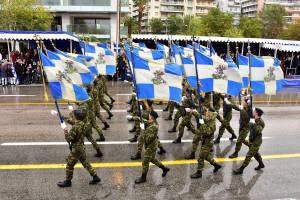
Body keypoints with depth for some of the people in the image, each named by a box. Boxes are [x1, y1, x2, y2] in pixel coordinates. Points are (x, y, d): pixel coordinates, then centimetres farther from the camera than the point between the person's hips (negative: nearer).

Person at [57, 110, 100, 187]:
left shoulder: (75, 127, -26)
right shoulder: (82, 124, 0)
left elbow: (69, 139, -22)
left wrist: (65, 130, -14)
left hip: (76, 149, -9)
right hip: (81, 148, 9)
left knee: (69, 165, 10)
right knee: (85, 163, 19)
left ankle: (68, 181, 26)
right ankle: (95, 177, 23)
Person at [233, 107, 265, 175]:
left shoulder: (261, 122, -22)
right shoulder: (254, 120, 2)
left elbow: (258, 131, -38)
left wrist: (254, 124, -40)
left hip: (256, 141, -9)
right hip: (252, 140, 9)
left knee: (249, 155, -3)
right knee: (255, 153, 26)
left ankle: (241, 169, 2)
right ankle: (261, 164, 46)